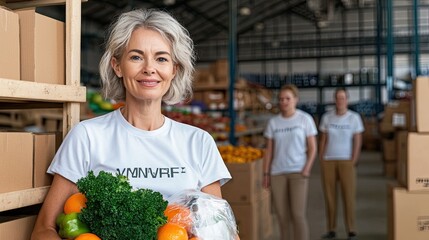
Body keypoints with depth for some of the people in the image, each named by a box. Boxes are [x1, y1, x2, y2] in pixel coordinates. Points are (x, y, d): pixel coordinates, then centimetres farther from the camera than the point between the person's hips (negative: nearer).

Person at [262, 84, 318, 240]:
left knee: (298, 214, -10)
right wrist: (266, 174, 2)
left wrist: (306, 169, -12)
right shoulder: (273, 122, 7)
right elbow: (269, 150, 8)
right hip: (278, 173, 3)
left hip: (298, 172, -3)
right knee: (282, 216, 5)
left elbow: (312, 148, -1)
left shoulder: (305, 119, -1)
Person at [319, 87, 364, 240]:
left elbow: (358, 141, -2)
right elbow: (323, 140, 8)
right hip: (328, 161, 2)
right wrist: (321, 160, 1)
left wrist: (353, 162, -10)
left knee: (348, 196, -4)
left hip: (346, 161, -2)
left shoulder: (354, 117, -1)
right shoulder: (327, 117, 5)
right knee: (329, 196, 3)